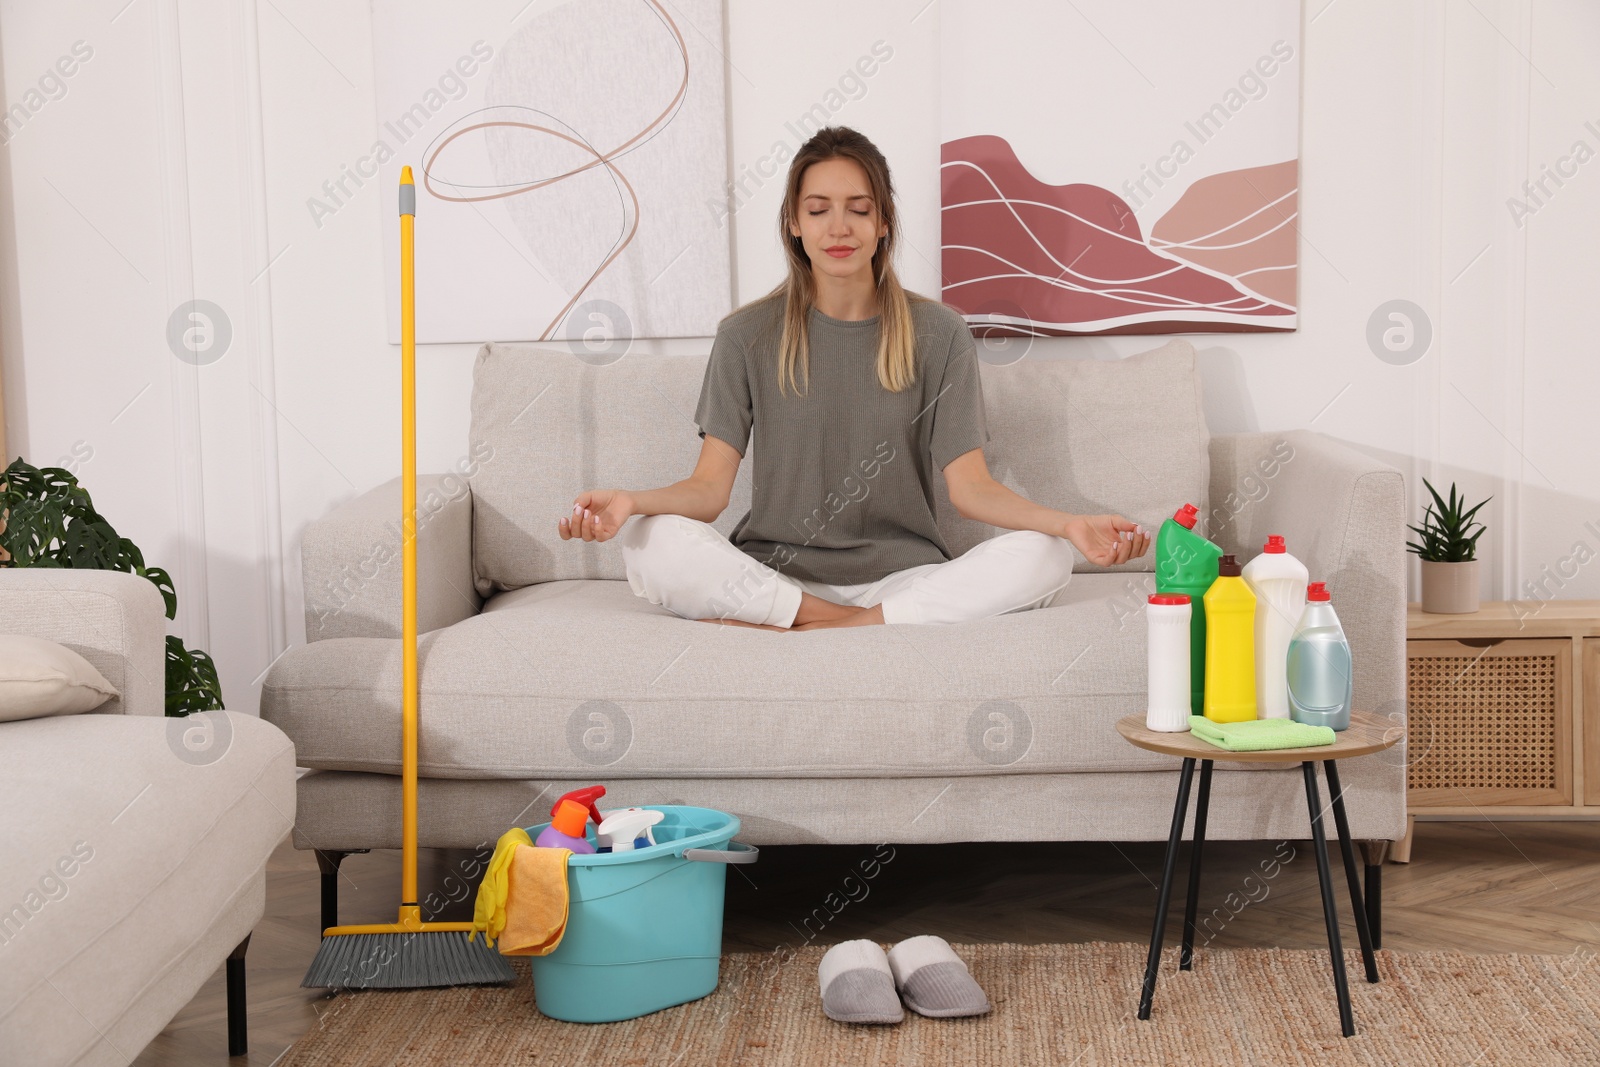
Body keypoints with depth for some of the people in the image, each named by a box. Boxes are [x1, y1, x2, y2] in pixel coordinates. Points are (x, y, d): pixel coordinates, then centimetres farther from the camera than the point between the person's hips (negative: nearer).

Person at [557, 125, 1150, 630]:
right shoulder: (749, 336, 5)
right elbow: (712, 486, -2)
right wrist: (629, 503, -24)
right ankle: (858, 626, -22)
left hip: (900, 575, 2)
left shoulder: (938, 335, 5)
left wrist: (1069, 523, -21)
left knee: (1042, 557, -27)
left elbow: (970, 486, -2)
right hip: (773, 572, -1)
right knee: (650, 543, -28)